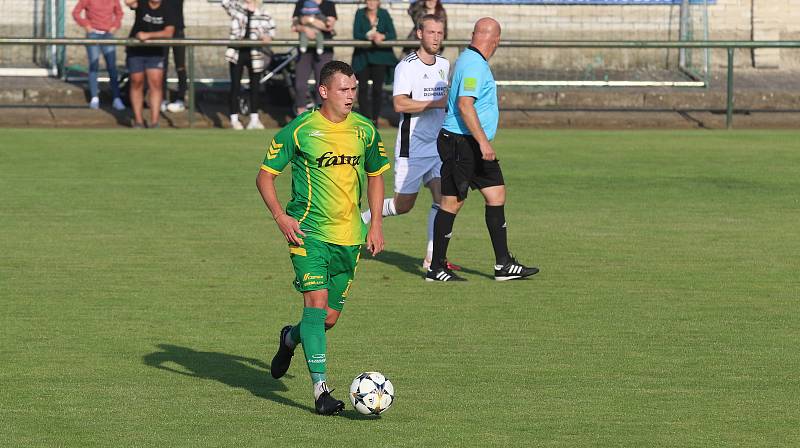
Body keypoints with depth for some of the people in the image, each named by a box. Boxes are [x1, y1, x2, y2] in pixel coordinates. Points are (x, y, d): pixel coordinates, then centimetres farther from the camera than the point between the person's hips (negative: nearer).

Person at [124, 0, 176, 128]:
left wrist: (148, 35, -26)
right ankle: (138, 121, 14)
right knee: (137, 83, 4)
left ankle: (154, 122, -6)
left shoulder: (168, 11, -6)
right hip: (135, 50, 0)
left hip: (155, 52, 0)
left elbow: (169, 32, -18)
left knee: (156, 84, -8)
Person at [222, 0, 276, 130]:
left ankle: (254, 119, 19)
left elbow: (271, 27, 14)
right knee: (235, 86, 1)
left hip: (254, 54, 2)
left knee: (255, 86, 8)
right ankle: (234, 119, 8)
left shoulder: (262, 13, 4)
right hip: (237, 53, -2)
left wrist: (268, 36, -5)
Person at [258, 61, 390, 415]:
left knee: (329, 317, 7)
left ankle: (290, 339, 41)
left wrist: (376, 224, 11)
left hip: (349, 236, 5)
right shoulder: (300, 130, -8)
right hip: (309, 232, -5)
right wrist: (281, 217, -15)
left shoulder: (365, 130, 5)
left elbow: (375, 176, 20)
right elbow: (265, 176, -2)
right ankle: (320, 390, -16)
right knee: (316, 301, -18)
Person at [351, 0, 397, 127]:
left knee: (377, 88, -2)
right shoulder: (360, 14, 0)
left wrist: (382, 36, -23)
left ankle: (375, 118, 6)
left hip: (380, 56, 0)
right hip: (363, 54, 0)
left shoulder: (384, 14, 1)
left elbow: (393, 35, -4)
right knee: (363, 88, -4)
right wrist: (368, 36, -25)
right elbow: (356, 34, -9)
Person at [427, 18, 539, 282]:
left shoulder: (470, 60, 15)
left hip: (474, 145, 10)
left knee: (496, 195, 7)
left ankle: (504, 265, 8)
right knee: (452, 203, -4)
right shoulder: (474, 65, -17)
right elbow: (464, 104, -26)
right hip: (460, 143, -10)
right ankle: (436, 268, 4)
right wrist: (483, 141, -28)